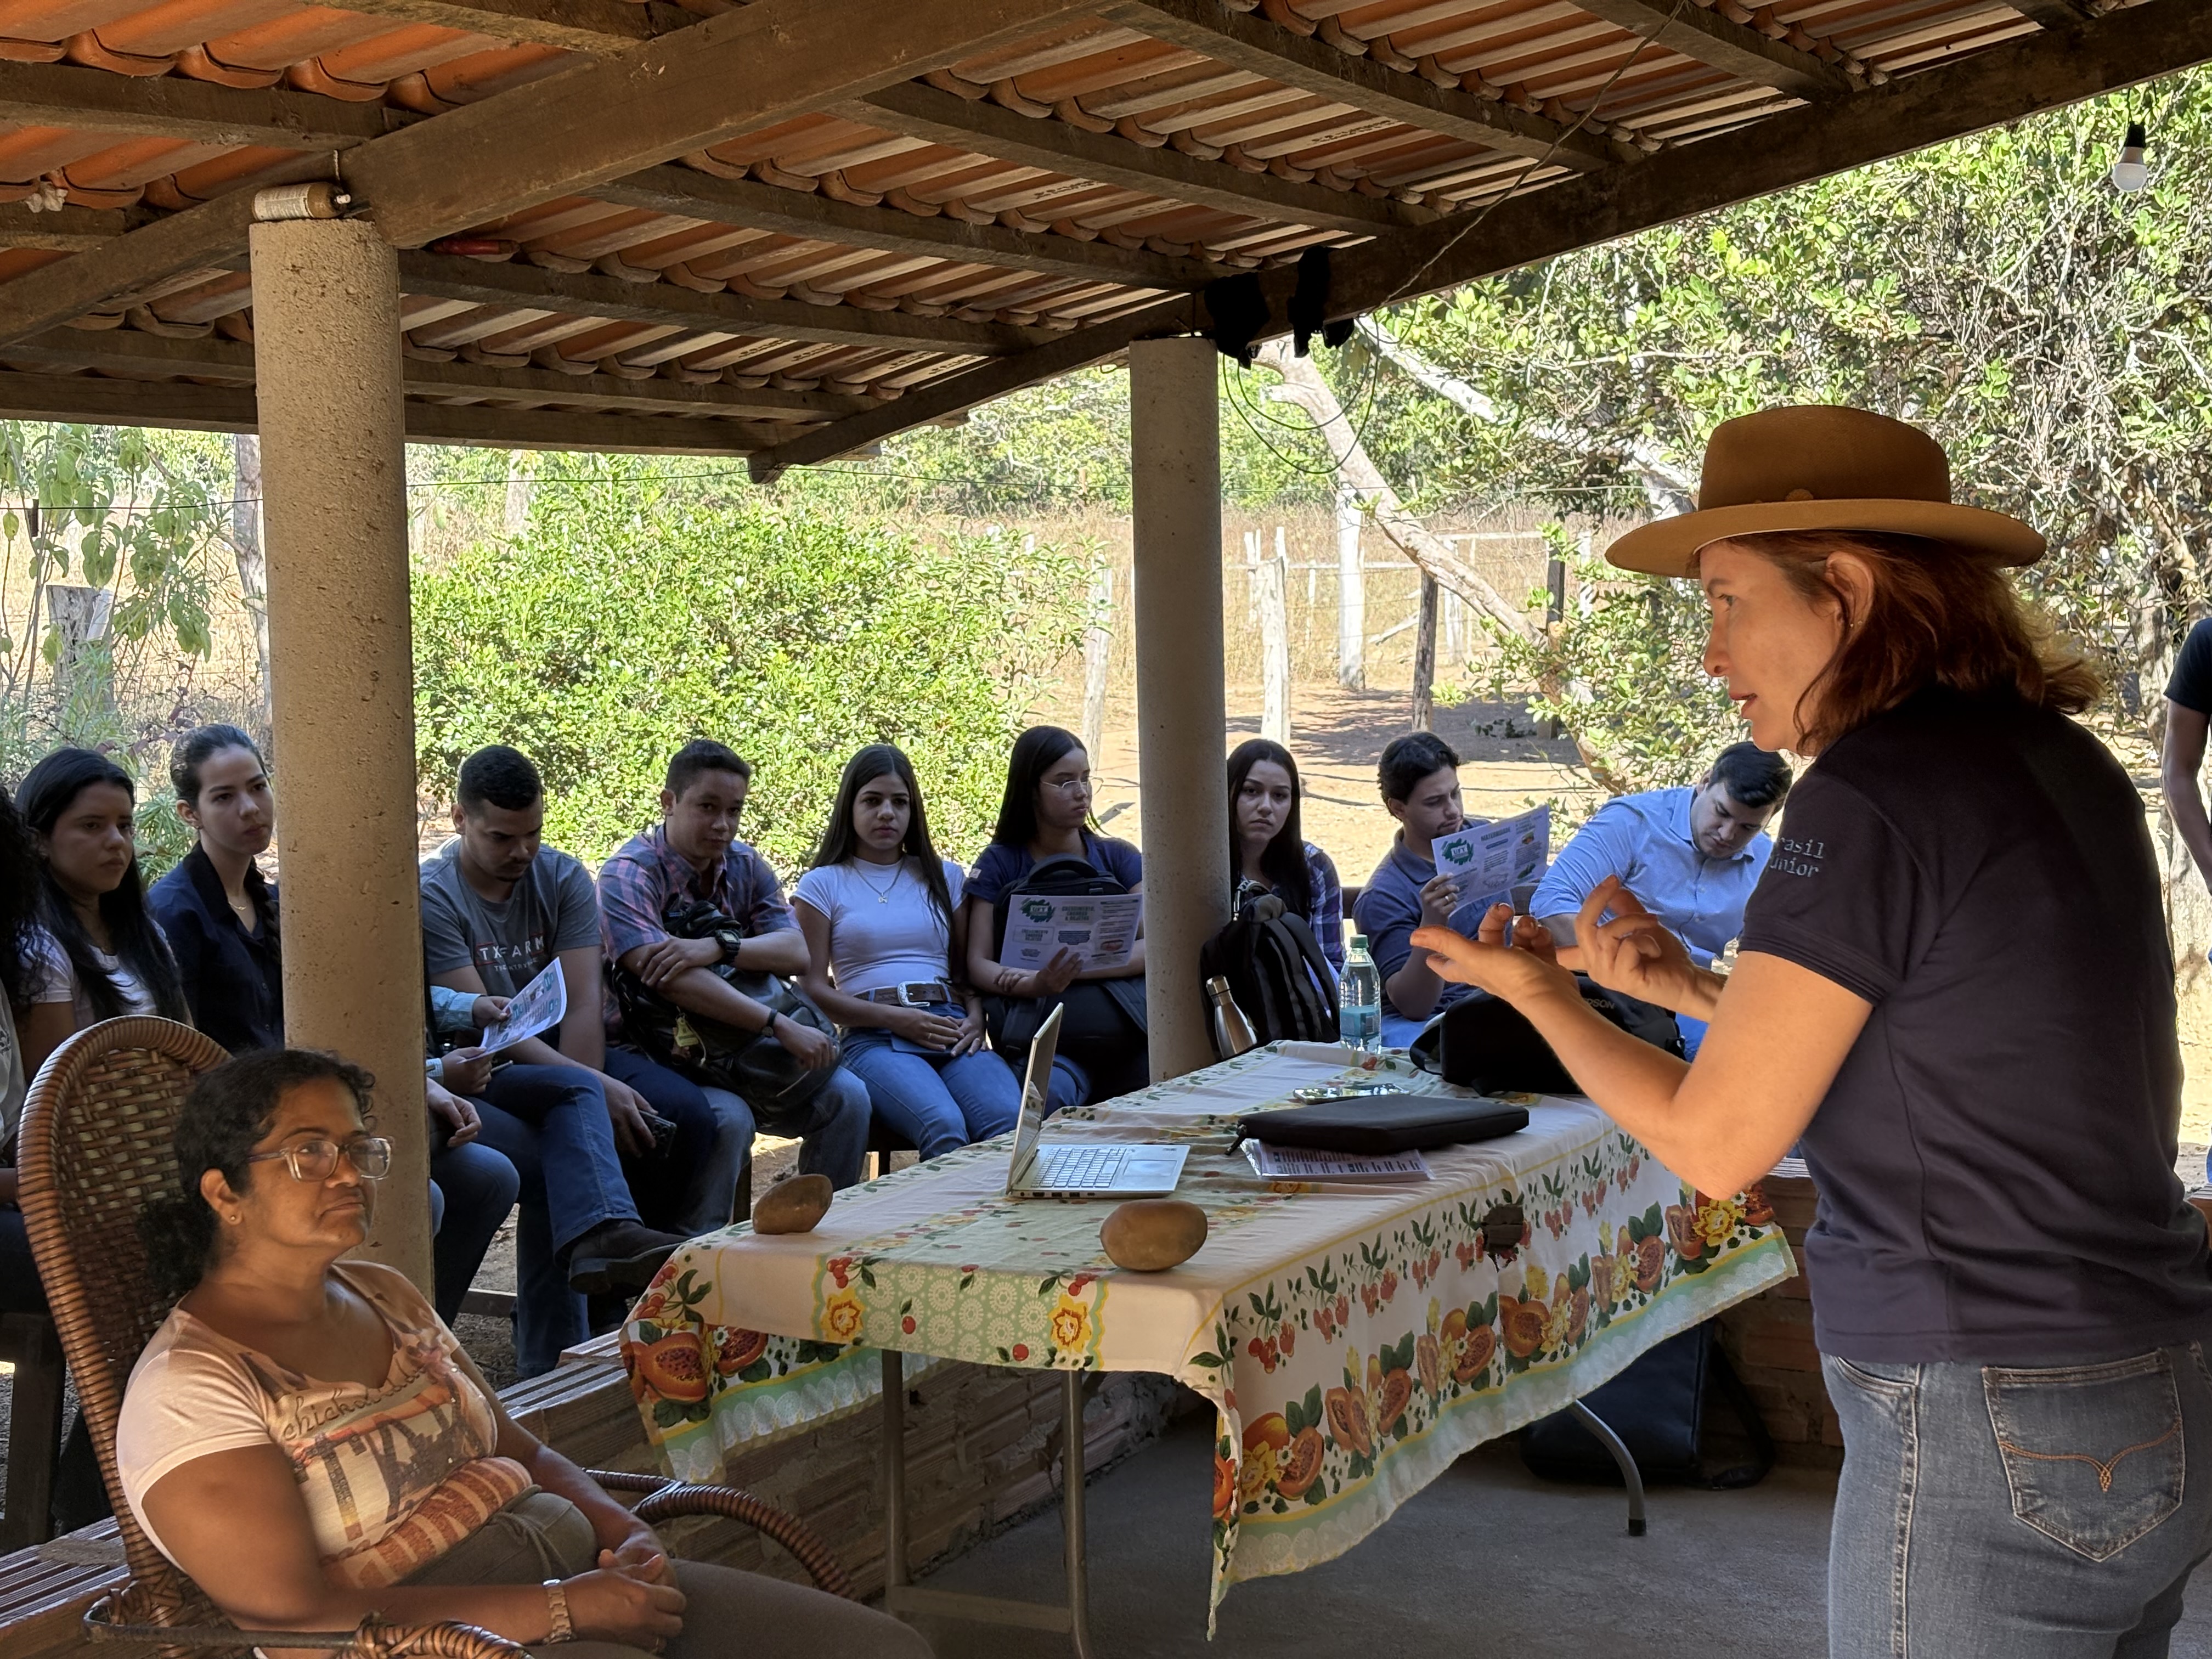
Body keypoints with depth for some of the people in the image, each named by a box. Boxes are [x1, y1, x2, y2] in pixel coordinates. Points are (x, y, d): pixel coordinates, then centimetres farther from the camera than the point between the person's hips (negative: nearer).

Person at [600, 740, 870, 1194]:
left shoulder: (746, 866, 8)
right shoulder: (628, 874, -13)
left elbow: (796, 952, -8)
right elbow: (667, 979, -29)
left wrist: (717, 947, -29)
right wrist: (780, 1027, -34)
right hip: (647, 1050, -6)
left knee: (845, 1097, -11)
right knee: (728, 1118, -33)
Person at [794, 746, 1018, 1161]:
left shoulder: (943, 877, 24)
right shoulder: (823, 885, 13)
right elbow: (813, 989, 5)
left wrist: (975, 1017, -3)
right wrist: (896, 1018, -8)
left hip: (952, 1029, 3)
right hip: (874, 1038, -3)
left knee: (1012, 1123, -32)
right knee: (944, 1127, -37)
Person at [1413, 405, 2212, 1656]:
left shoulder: (1874, 795, -17)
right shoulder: (2067, 766, 8)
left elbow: (1714, 1144, -12)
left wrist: (1536, 992, 3)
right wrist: (1696, 990, 17)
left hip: (1993, 1435, -8)